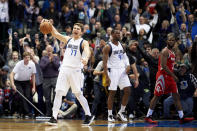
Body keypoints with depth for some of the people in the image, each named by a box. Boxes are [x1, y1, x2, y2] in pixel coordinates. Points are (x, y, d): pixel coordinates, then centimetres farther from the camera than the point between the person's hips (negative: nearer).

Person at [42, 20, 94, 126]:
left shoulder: (83, 42, 0)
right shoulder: (68, 39, 14)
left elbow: (87, 51, -20)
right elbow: (56, 34, 4)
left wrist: (86, 58, -43)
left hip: (75, 70, -4)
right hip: (64, 69, 4)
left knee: (78, 95, 2)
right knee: (58, 93, -6)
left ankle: (89, 115, 17)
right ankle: (54, 117, -8)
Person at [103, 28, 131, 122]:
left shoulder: (122, 45, 12)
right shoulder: (108, 47, -8)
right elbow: (104, 62, -11)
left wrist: (128, 65, -1)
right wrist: (107, 76, -17)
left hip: (122, 70, 6)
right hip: (113, 71, -6)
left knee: (127, 91, -1)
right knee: (112, 93, -3)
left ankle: (121, 112, 10)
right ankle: (110, 115, 5)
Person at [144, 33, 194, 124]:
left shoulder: (172, 52, 15)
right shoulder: (165, 51, -14)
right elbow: (164, 66, -22)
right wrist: (173, 76, -21)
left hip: (170, 76, 9)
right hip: (163, 76, -9)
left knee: (176, 96, 5)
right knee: (157, 96, -4)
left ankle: (182, 118, 5)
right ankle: (148, 117, 1)